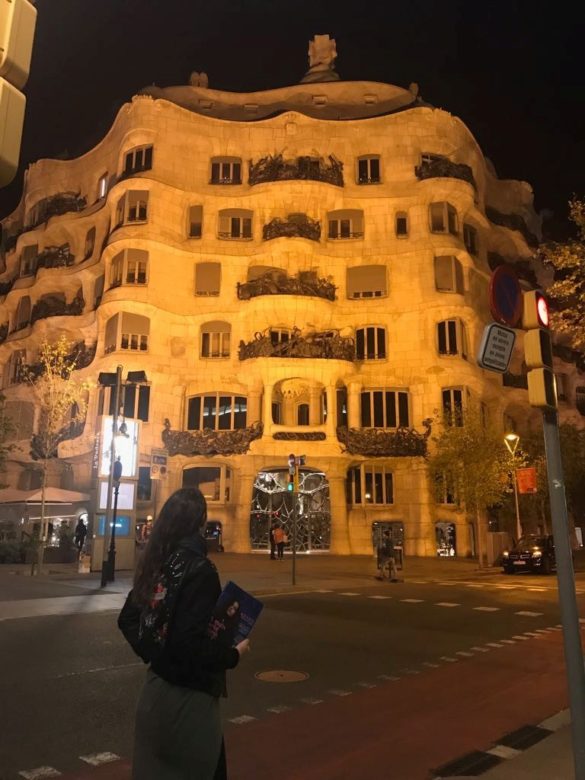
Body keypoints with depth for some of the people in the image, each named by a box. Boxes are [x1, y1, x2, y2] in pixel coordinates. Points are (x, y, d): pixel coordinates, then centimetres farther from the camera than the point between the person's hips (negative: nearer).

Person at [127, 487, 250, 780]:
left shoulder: (153, 564, 0)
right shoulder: (198, 568, -24)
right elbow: (192, 643, -28)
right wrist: (234, 654, -13)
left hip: (154, 687, 8)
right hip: (187, 697, -8)